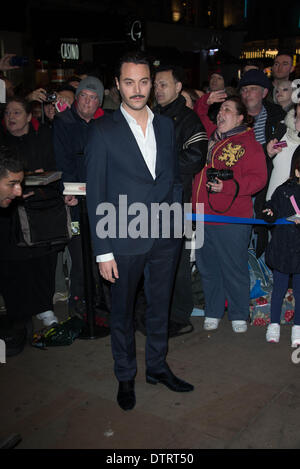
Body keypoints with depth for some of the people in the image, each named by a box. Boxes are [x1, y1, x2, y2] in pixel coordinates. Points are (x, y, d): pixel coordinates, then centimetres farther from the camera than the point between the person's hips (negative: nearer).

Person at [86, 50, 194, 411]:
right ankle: (125, 377, 32)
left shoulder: (165, 125, 6)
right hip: (125, 240, -4)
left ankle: (157, 366, 38)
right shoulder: (102, 131, -8)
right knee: (122, 312, 12)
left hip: (165, 236, 4)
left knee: (159, 306, 18)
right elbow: (96, 195, -9)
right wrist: (102, 251, -11)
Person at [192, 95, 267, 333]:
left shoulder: (248, 144, -3)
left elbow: (258, 178, -10)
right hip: (202, 217, 6)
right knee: (208, 268, 13)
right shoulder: (209, 138, 14)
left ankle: (239, 315, 21)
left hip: (231, 219, -5)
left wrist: (227, 186, -21)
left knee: (235, 269, 4)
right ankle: (213, 312, 28)